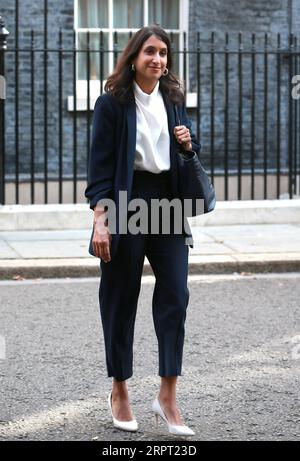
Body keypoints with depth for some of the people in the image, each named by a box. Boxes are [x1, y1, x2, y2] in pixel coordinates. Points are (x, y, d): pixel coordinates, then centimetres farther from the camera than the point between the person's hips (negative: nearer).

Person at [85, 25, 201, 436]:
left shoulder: (174, 100, 10)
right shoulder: (112, 103, -5)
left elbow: (189, 155, 22)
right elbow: (100, 165, -8)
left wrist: (188, 144, -2)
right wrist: (100, 221, -15)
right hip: (126, 205, -4)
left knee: (175, 295, -5)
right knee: (121, 299, 4)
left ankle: (168, 397, 0)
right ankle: (119, 391, 18)